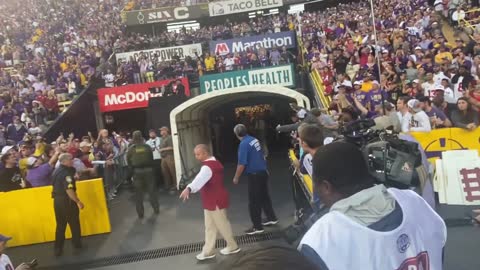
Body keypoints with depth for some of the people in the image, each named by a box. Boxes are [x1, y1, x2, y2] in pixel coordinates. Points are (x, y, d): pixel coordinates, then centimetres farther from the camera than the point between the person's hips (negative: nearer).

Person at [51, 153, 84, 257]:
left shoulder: (57, 171, 10)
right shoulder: (66, 173, -20)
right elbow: (69, 190, -27)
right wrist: (78, 201, -22)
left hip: (57, 200, 8)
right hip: (67, 201, -8)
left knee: (60, 225, 14)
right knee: (74, 223, 9)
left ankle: (58, 249, 16)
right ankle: (77, 244, 21)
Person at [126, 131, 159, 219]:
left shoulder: (131, 149, -6)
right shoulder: (147, 146, -2)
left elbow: (128, 161, 0)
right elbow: (151, 159, 4)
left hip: (137, 171, -1)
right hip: (148, 169, 1)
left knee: (139, 193, 6)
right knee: (151, 190, 13)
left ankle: (140, 213, 9)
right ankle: (156, 209, 19)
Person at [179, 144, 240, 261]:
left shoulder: (208, 166, -24)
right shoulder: (214, 163, 10)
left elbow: (200, 179, -44)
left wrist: (189, 188, -60)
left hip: (216, 201, -10)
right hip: (211, 201, 10)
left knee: (222, 224, 7)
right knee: (210, 227, 14)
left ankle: (233, 246, 24)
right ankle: (208, 251, 21)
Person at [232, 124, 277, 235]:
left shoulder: (244, 144, -19)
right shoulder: (255, 140, 5)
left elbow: (242, 164, -20)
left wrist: (236, 178, -8)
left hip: (254, 175, -8)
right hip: (263, 172, 8)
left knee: (254, 202, 3)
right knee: (264, 196, 22)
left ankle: (258, 227, 10)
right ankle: (272, 218, 36)